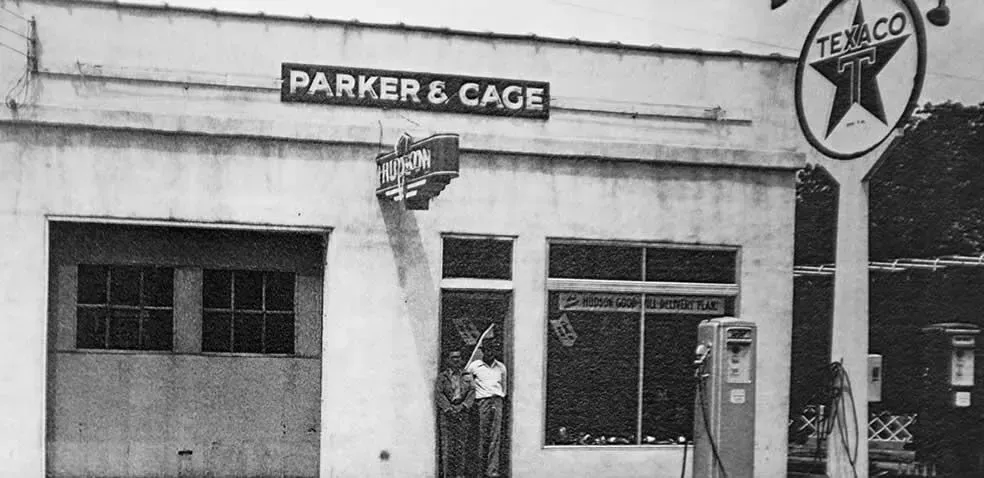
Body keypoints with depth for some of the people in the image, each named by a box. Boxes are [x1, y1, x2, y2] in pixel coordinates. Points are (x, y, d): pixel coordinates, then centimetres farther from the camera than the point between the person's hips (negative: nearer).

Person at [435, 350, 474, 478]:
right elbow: (438, 393, -3)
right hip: (445, 413, -2)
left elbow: (472, 393, 6)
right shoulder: (442, 376, 5)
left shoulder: (466, 376, 13)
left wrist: (462, 406, -9)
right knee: (447, 443, -8)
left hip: (461, 411, 2)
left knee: (461, 443, -1)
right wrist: (449, 408, -12)